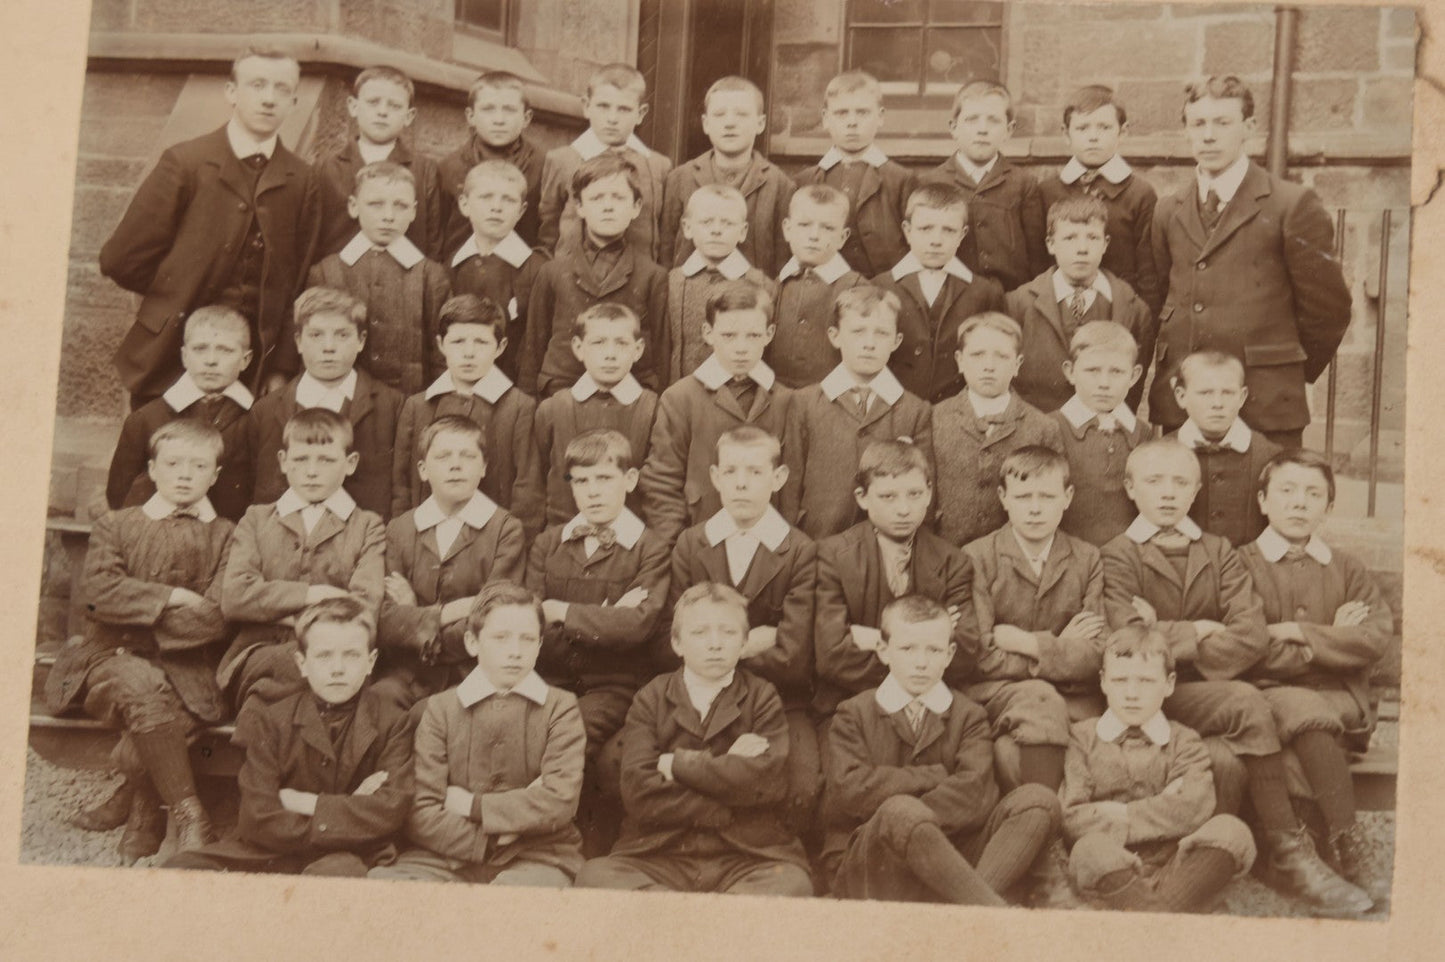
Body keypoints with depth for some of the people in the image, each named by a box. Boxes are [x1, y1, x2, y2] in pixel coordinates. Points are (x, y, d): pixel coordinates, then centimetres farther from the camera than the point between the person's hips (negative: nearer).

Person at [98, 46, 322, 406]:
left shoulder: (303, 181, 5)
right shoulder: (183, 163, -2)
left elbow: (301, 282, 5)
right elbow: (121, 259, -1)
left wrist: (282, 367, -1)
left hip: (253, 368, 2)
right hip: (171, 359, -1)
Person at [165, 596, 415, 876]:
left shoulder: (391, 724, 3)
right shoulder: (270, 722, 4)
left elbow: (391, 811, -11)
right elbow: (258, 821, -7)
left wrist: (306, 803, -9)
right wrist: (350, 810, -10)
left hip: (349, 855, -2)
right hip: (271, 853, 3)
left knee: (336, 873, -40)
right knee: (180, 867, -22)